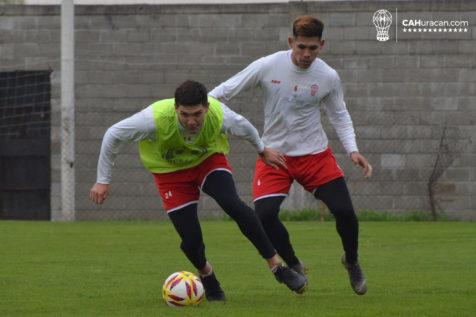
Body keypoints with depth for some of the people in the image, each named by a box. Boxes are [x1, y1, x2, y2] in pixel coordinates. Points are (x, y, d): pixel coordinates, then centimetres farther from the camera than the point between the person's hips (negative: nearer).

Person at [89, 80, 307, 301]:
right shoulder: (156, 119, -37)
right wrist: (103, 181, -16)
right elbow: (113, 135, -21)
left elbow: (244, 127, -4)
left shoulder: (219, 115, -30)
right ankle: (206, 274, 27)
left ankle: (277, 266, -20)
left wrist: (262, 150, 15)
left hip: (209, 159, 1)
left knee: (232, 204, -28)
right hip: (170, 171, 0)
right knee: (191, 241, -10)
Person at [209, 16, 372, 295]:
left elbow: (339, 115, 7)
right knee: (264, 215, -20)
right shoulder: (267, 67, -14)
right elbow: (226, 90, -7)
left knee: (344, 211, -11)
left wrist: (353, 150, -6)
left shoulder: (328, 77, -9)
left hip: (315, 154, 1)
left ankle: (352, 262, 21)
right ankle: (294, 266, 9)